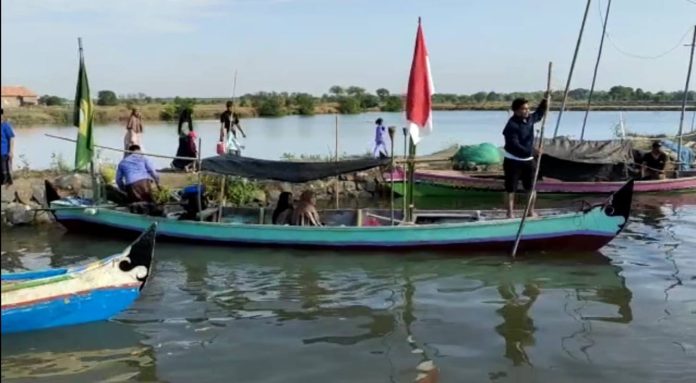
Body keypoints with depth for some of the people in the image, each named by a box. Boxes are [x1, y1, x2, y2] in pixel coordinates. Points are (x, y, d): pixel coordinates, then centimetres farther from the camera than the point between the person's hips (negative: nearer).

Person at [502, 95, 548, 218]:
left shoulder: (529, 119, 3)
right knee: (511, 188, 3)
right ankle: (510, 213, 11)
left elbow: (539, 114, 26)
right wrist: (531, 151, -34)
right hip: (513, 161, -7)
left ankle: (531, 211, 24)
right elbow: (514, 145, -27)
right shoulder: (512, 125, -21)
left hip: (528, 160, 7)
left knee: (531, 187, 11)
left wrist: (545, 101, 14)